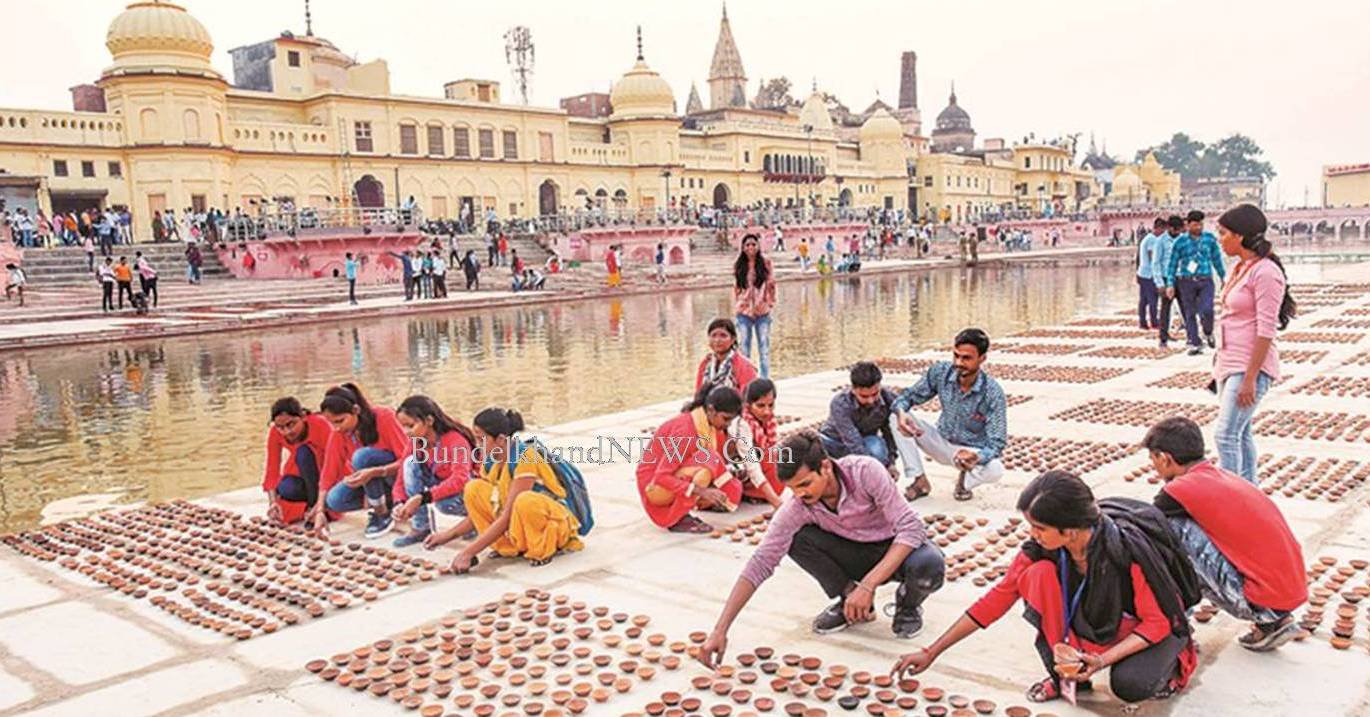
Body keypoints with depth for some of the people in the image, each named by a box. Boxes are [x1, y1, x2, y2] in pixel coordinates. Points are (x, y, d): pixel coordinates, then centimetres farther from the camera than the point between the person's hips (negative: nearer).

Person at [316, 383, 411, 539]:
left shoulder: (383, 417, -22)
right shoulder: (339, 433, -7)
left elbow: (409, 459, -25)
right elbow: (328, 472, -6)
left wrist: (373, 472, -39)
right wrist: (320, 511, -16)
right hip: (370, 480, 5)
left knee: (362, 456, -31)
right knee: (335, 500, -22)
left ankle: (382, 514, -15)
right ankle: (387, 503, 1)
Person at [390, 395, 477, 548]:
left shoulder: (455, 440, -27)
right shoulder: (416, 442, -7)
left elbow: (459, 480, -40)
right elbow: (402, 478, -5)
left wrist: (421, 498, -45)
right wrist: (400, 503, -26)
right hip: (442, 487, 7)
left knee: (444, 503, -39)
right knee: (411, 462, -17)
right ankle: (420, 528, -12)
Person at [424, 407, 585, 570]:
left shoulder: (525, 458, -26)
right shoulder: (490, 462, -3)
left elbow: (507, 517, -27)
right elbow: (480, 511, 4)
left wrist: (468, 552, -27)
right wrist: (447, 535, -8)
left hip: (558, 523, -7)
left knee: (525, 501, -39)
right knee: (474, 488, -8)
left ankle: (543, 549, -12)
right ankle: (509, 546, -1)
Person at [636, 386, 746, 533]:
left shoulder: (713, 427, -3)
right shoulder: (685, 430, -28)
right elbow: (661, 478, -31)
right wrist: (701, 491, -39)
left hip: (677, 478, 8)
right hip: (654, 484, -8)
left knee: (733, 490, -5)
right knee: (706, 460, -31)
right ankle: (677, 519, -17)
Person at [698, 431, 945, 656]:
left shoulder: (865, 472, -30)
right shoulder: (797, 507, -22)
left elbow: (911, 527, -30)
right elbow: (760, 563, -23)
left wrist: (867, 585, -39)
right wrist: (720, 630, -31)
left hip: (899, 548, -2)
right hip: (856, 554, 2)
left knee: (929, 566, -37)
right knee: (796, 538, -24)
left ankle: (908, 604, 0)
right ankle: (848, 599, 0)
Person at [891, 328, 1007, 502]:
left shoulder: (993, 393, -25)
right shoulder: (940, 372, -16)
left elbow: (997, 443, -25)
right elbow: (910, 395, -6)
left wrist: (977, 457, -49)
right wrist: (901, 412, -31)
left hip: (973, 451, -3)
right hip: (942, 442, 3)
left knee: (995, 469, -37)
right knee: (896, 418, -19)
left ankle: (965, 480, 2)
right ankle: (920, 481, -9)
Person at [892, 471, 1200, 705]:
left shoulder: (1129, 549, -34)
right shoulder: (1041, 548, -20)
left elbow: (1158, 621, -22)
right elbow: (997, 599, -13)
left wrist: (1102, 660, -36)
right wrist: (931, 653, -15)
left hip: (1148, 628, -3)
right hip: (1096, 621, 3)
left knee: (1129, 685, -35)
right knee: (1039, 575, -25)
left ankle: (1173, 661, 2)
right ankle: (1067, 674, -8)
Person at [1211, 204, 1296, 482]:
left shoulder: (1265, 272, -16)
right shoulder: (1240, 268, 12)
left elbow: (1265, 330, -19)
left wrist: (1250, 378, -20)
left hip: (1250, 365, -9)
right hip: (1229, 362, 9)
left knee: (1225, 435, -12)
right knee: (1240, 433, 15)